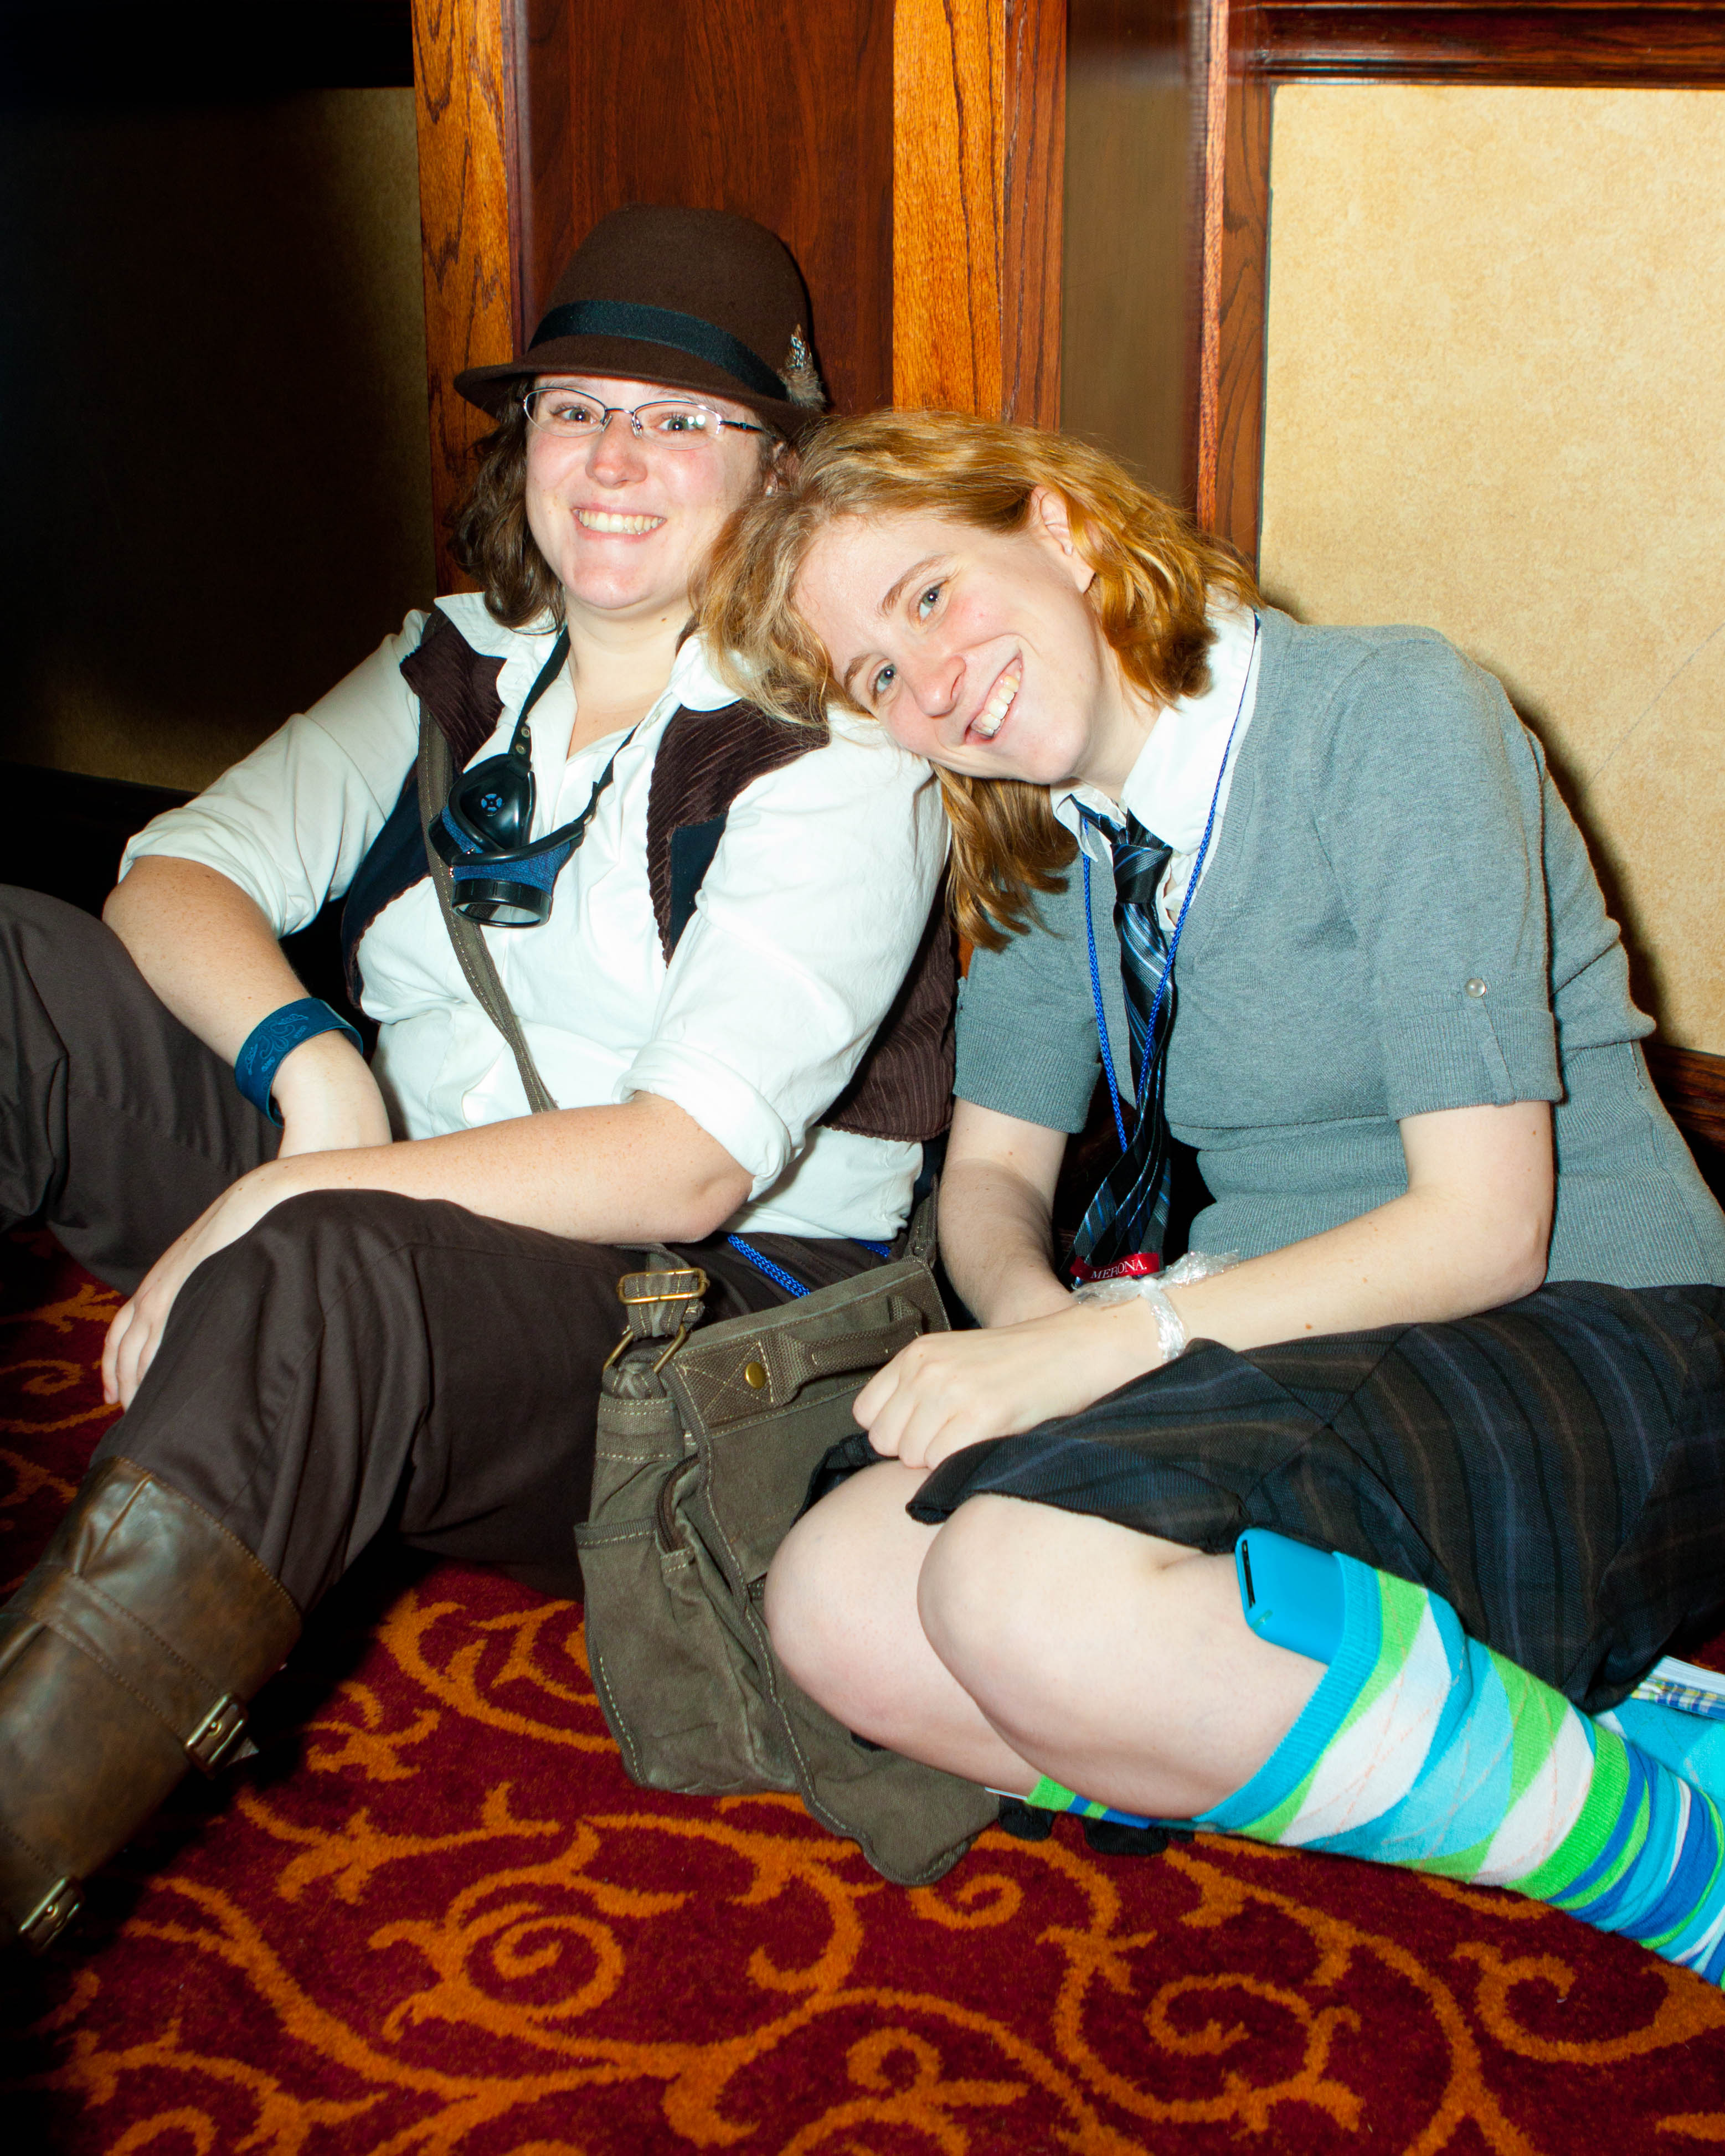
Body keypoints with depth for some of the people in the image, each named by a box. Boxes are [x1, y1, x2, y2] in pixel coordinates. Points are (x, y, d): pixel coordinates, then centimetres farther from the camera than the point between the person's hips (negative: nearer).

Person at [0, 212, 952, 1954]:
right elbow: (174, 874, 3)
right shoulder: (454, 671, 14)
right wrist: (305, 1060, -19)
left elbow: (685, 1167, -17)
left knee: (325, 1277, -41)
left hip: (694, 1319, -6)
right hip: (384, 1218, 6)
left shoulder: (836, 753, -6)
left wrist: (292, 1197, -23)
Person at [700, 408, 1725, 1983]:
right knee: (839, 1604, -17)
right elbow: (993, 1171, 13)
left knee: (1034, 1588, -32)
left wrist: (1115, 1337, -25)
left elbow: (1484, 1228, -16)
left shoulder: (1390, 713, -12)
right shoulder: (1038, 839, 10)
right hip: (1299, 1367, 7)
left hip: (1588, 1346, -7)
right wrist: (1038, 1315, -11)